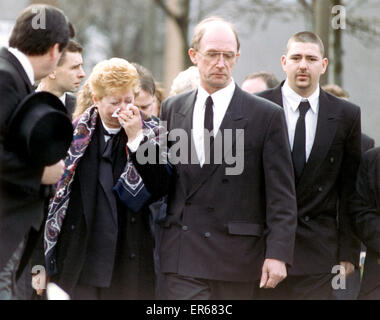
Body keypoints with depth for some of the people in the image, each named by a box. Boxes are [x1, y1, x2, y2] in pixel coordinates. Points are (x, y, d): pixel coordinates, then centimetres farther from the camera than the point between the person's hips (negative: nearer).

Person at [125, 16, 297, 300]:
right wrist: (138, 138, -3)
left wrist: (278, 254, -12)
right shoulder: (173, 109, 11)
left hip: (237, 256, -2)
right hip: (183, 255, 2)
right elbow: (161, 181, 13)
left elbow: (281, 195, -3)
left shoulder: (266, 115, -1)